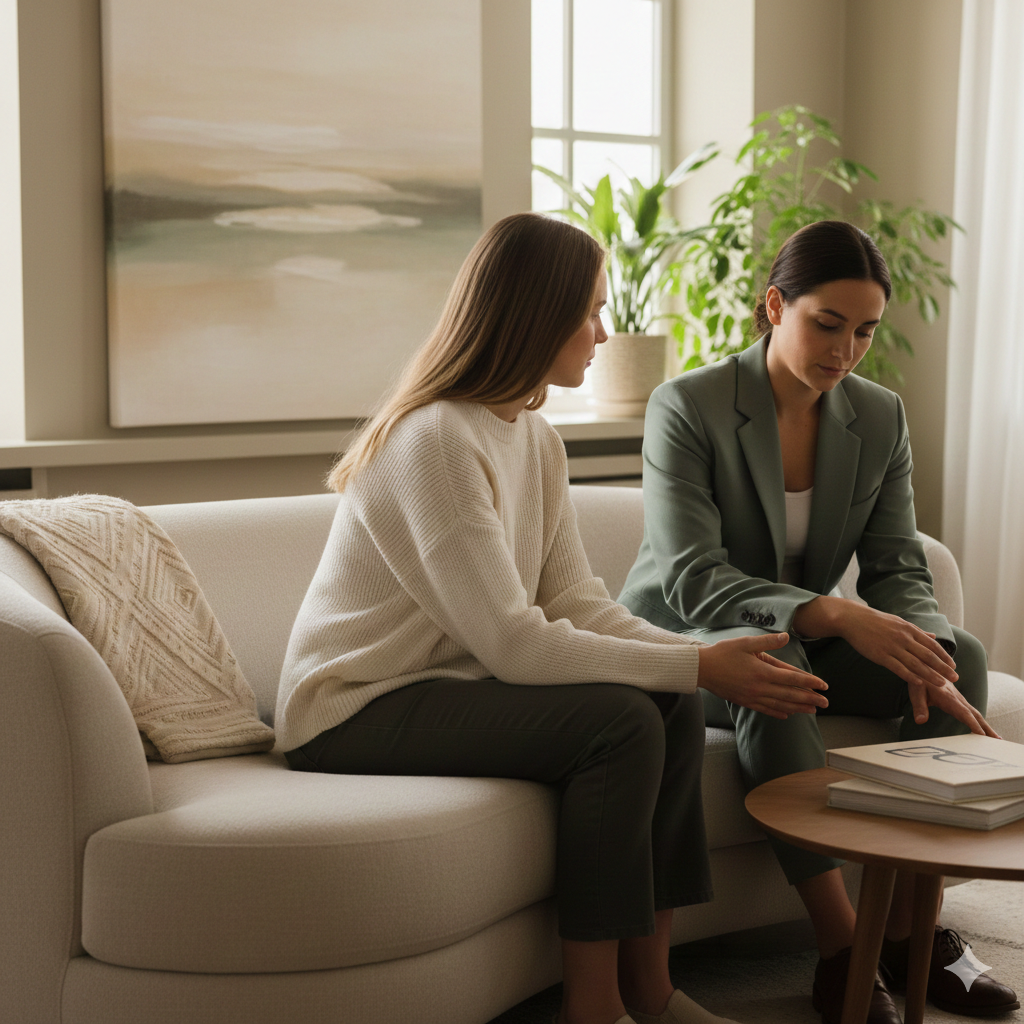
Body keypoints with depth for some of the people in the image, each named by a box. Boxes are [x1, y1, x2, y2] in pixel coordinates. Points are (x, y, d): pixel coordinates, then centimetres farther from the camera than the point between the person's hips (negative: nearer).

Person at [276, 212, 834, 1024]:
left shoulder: (535, 438, 8)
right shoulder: (436, 440, -22)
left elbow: (576, 604, 2)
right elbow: (514, 644, -26)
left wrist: (710, 658, -13)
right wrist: (698, 667, -23)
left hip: (447, 683, 9)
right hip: (355, 710, -9)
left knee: (675, 708, -9)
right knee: (622, 721, -25)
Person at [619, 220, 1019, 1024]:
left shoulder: (880, 419, 0)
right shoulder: (686, 407, -17)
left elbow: (899, 569, -4)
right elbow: (690, 580, -26)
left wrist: (928, 664, -27)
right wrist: (836, 615, -41)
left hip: (804, 641, 6)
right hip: (679, 643, -5)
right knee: (767, 658, -39)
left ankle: (910, 927, -14)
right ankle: (841, 950, -34)